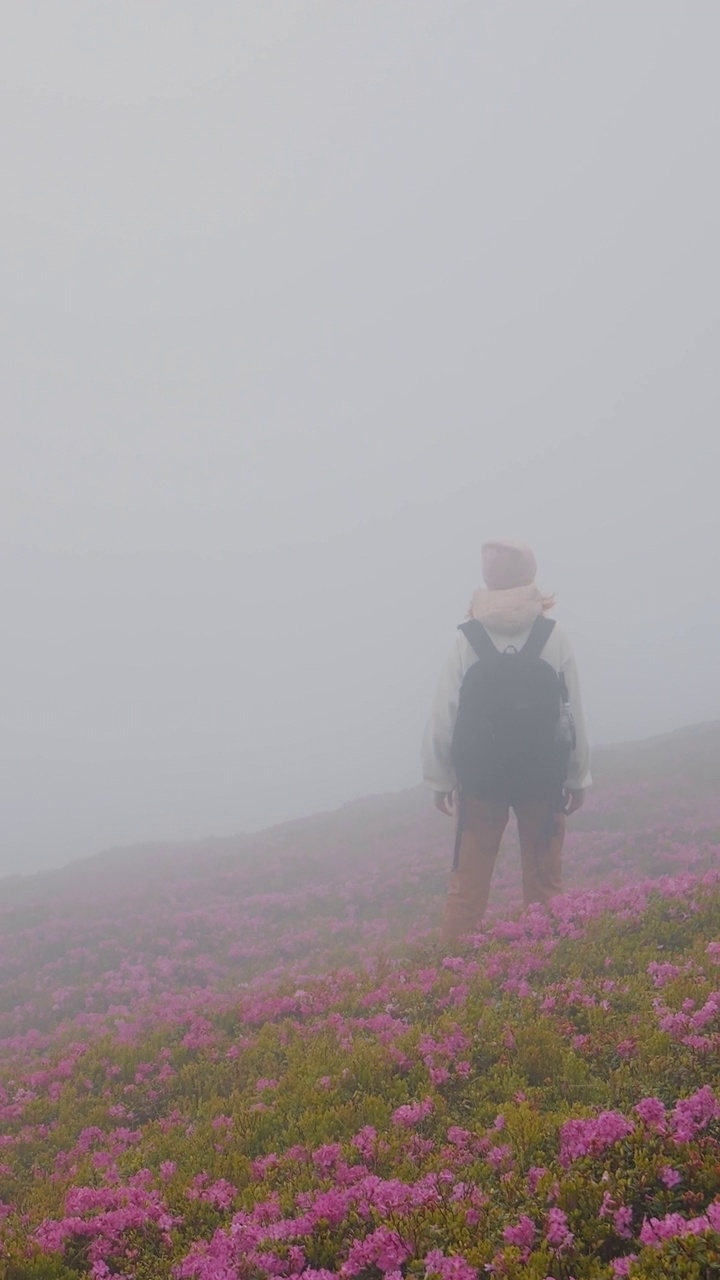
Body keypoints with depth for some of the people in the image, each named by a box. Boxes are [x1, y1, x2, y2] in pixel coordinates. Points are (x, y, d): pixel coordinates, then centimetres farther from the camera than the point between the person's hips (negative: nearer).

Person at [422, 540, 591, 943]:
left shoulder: (467, 639, -7)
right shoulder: (555, 637, -7)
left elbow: (444, 715, -6)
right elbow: (574, 713, -3)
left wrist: (440, 780, 5)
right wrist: (579, 778, 7)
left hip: (480, 778, 0)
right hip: (544, 778, 0)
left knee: (469, 883, 7)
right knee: (544, 883, 9)